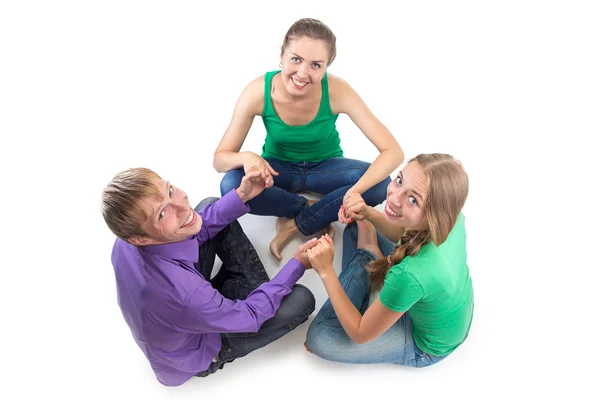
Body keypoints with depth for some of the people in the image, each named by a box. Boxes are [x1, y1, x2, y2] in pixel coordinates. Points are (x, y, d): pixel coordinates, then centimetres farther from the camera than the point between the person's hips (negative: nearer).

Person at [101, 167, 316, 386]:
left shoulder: (131, 236, -26)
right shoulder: (183, 294, -46)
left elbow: (192, 232, -4)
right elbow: (249, 316, -26)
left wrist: (241, 196, -13)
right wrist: (297, 265, -18)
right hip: (196, 353, -6)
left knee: (210, 203, 3)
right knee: (301, 300, -10)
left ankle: (258, 289, 11)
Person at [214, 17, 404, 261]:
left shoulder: (337, 91, -28)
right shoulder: (258, 92, -26)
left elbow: (393, 152, -29)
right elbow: (219, 159, -18)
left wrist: (356, 190, -46)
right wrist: (246, 157, -42)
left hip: (325, 167, 0)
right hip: (278, 168, 0)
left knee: (379, 184, -28)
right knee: (231, 185, -31)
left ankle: (295, 225, -15)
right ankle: (314, 210, -11)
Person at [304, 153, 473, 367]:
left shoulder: (409, 276, -46)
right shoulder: (450, 217, -27)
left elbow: (360, 335, -27)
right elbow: (403, 234, -1)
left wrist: (326, 272, -30)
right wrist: (368, 213, -21)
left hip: (426, 345, -5)